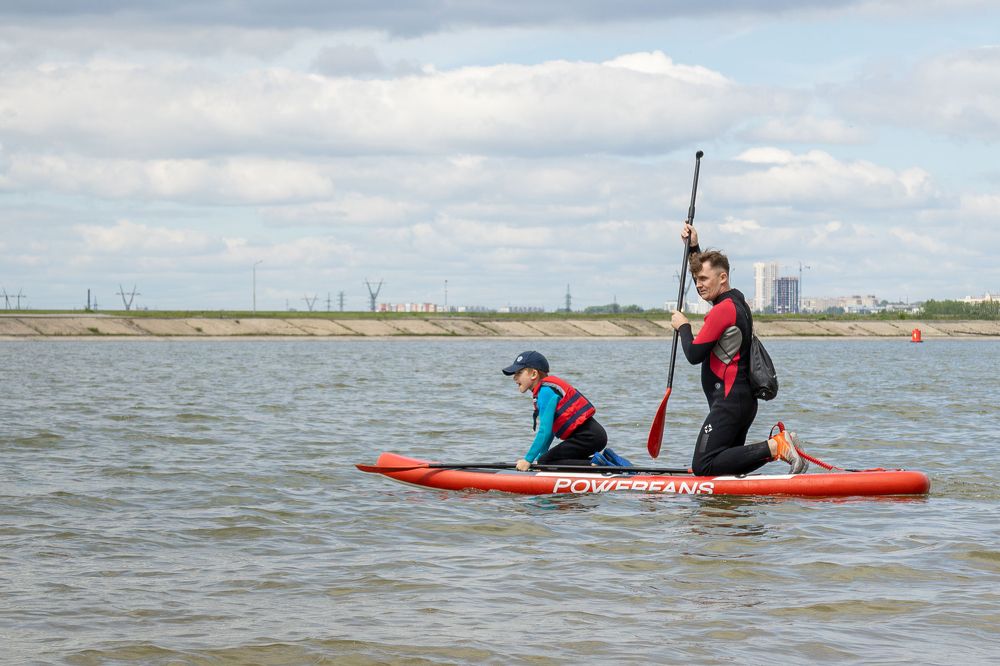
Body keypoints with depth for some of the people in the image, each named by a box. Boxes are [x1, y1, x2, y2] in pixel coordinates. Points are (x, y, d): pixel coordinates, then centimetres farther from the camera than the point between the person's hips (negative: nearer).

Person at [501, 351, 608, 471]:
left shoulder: (546, 391, -13)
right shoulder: (547, 388, 18)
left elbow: (545, 431, -20)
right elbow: (550, 430, 24)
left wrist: (528, 459, -16)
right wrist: (541, 456, 24)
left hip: (588, 437, -10)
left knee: (545, 463, -14)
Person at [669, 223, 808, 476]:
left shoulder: (723, 310, -16)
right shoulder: (737, 299, 14)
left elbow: (694, 355, -14)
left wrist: (683, 327, 1)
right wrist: (694, 248, 33)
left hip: (729, 401, -10)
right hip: (746, 400, 10)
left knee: (703, 467, -15)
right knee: (728, 464, 15)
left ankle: (774, 447, -20)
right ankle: (780, 445, 2)